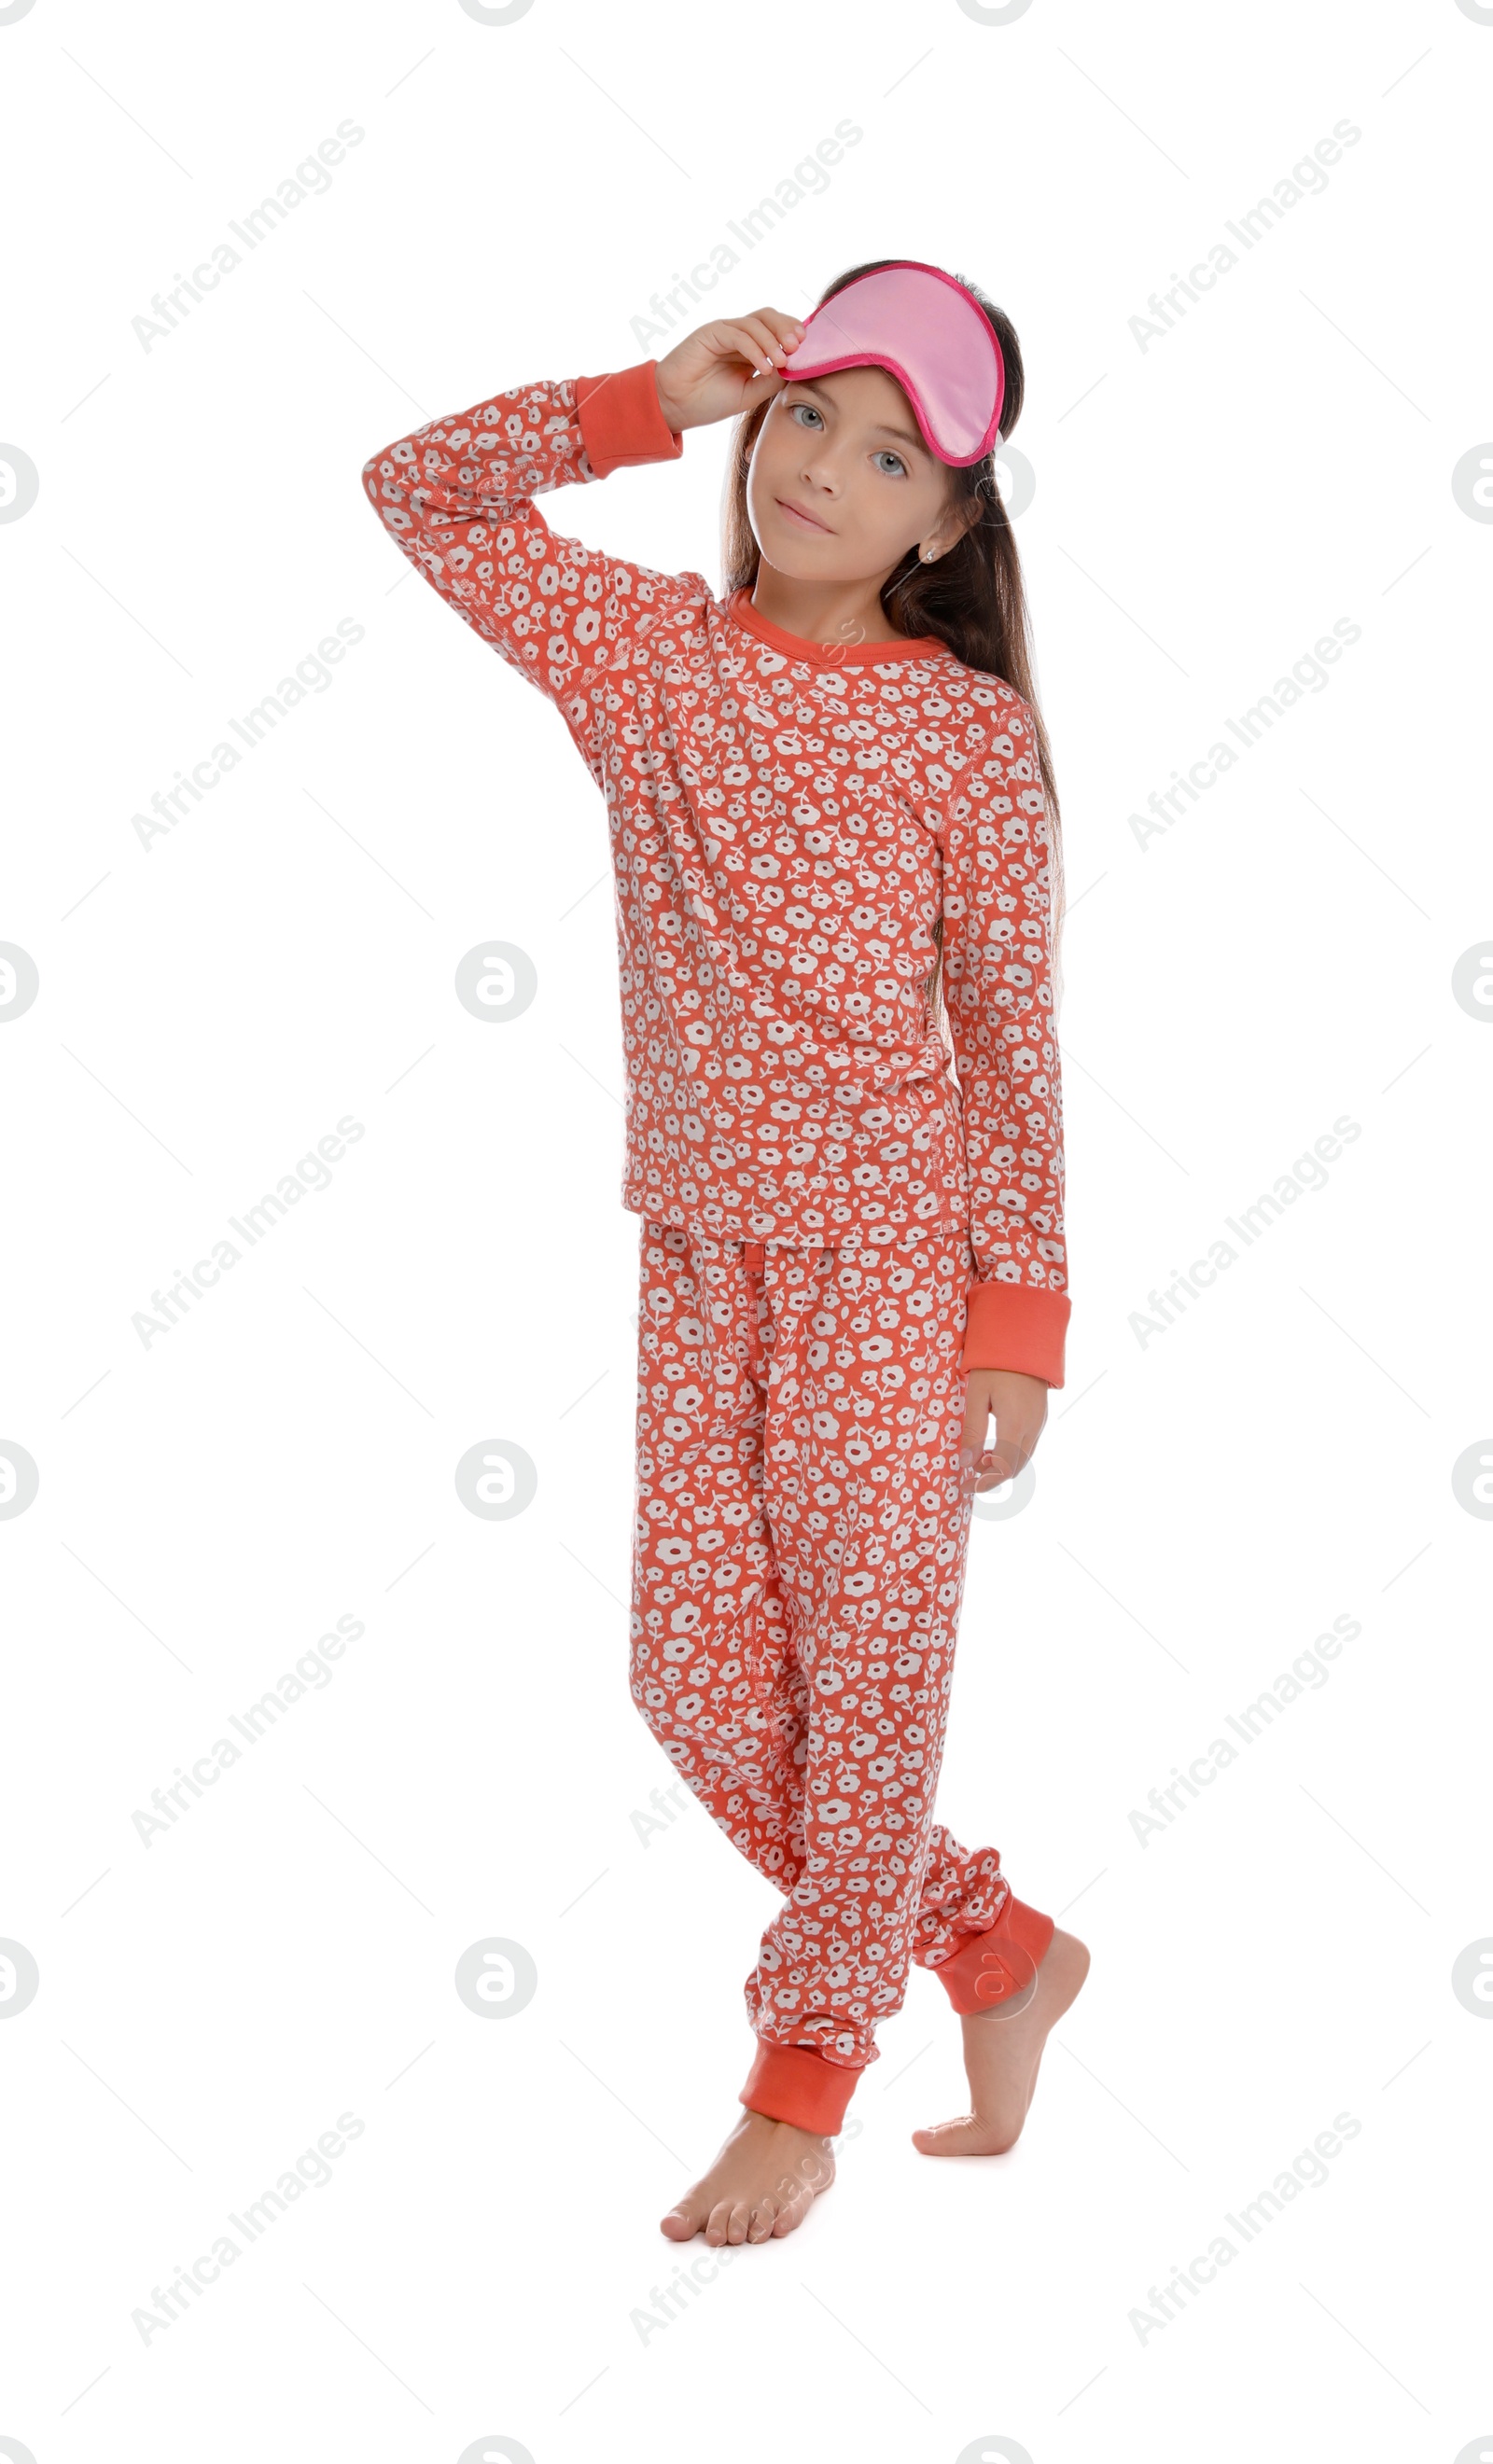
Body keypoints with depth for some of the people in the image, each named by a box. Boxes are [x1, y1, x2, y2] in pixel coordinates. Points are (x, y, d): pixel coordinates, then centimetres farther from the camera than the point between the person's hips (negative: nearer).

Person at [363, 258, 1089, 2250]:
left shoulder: (967, 729, -5)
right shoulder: (645, 648, 5)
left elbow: (1011, 1036, -5)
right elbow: (418, 489, 6)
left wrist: (1014, 1322, -8)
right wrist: (652, 402, -2)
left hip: (893, 1239, -4)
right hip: (699, 1243, 5)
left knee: (865, 1674, 1)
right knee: (700, 1683, 6)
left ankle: (802, 2088, 16)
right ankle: (999, 1953, 27)